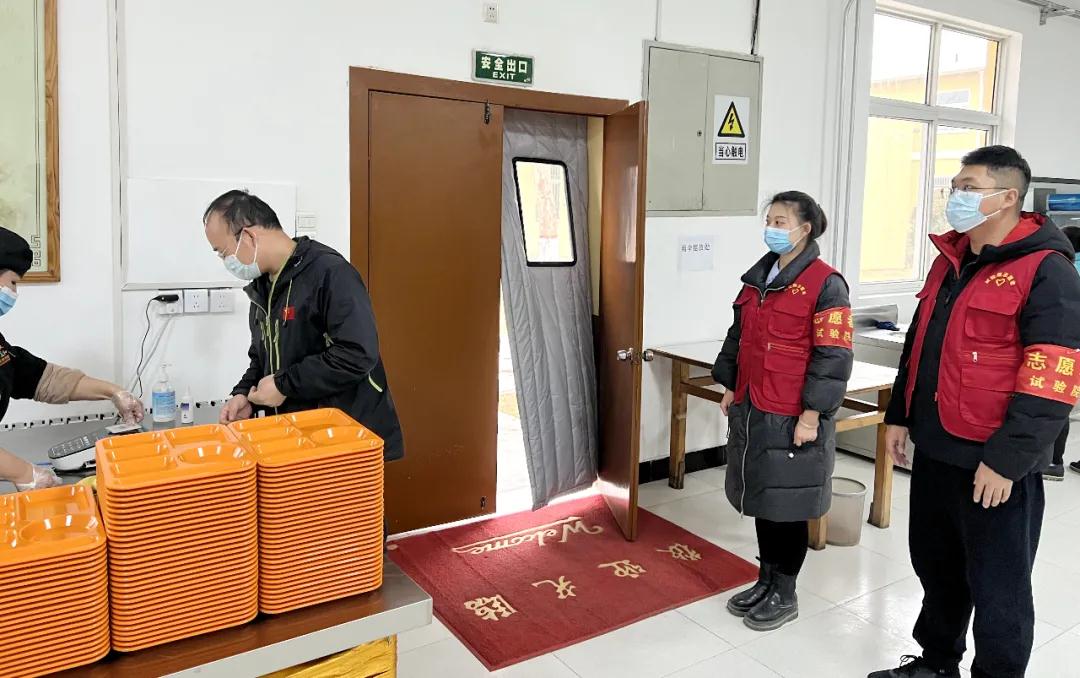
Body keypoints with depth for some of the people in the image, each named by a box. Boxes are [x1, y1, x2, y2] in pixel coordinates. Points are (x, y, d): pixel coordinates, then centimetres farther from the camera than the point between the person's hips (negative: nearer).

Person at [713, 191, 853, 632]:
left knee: (786, 505, 5)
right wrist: (730, 387, 16)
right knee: (762, 500, 16)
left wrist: (811, 415, -17)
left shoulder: (825, 284, -12)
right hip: (751, 410, 7)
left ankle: (785, 595, 22)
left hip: (791, 417, -7)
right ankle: (765, 582, 32)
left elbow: (833, 357, -15)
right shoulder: (758, 276, 11)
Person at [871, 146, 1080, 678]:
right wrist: (899, 415, 15)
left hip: (993, 462, -8)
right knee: (935, 564, 20)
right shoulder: (952, 260, 11)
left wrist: (1007, 459, -20)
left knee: (996, 583, 7)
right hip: (935, 450, 8)